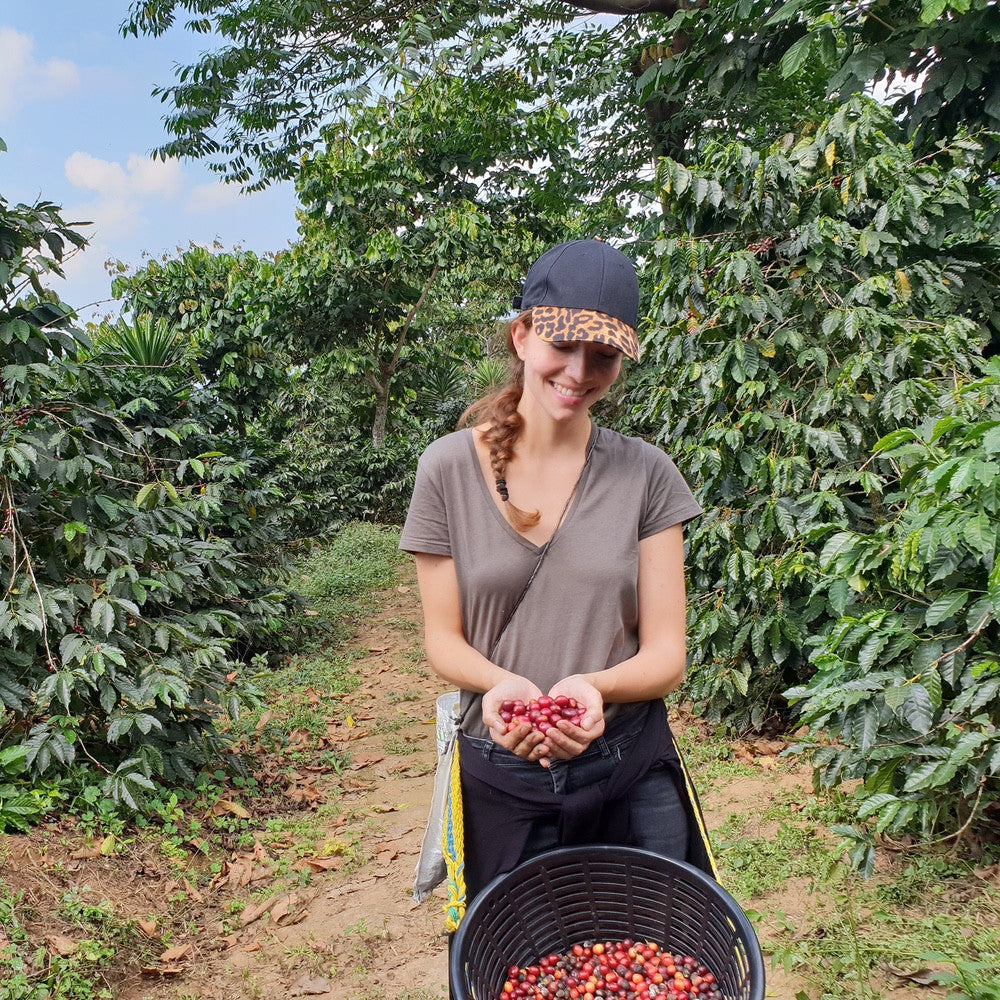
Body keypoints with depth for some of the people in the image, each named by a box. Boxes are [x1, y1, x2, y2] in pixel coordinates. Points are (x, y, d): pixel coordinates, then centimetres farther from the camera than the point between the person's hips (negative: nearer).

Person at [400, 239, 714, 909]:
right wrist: (500, 683, -22)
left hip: (632, 778, 1)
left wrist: (594, 687, -24)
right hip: (499, 783, 0)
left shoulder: (647, 475, -4)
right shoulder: (450, 467, -5)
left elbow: (666, 653, -4)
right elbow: (443, 638, -1)